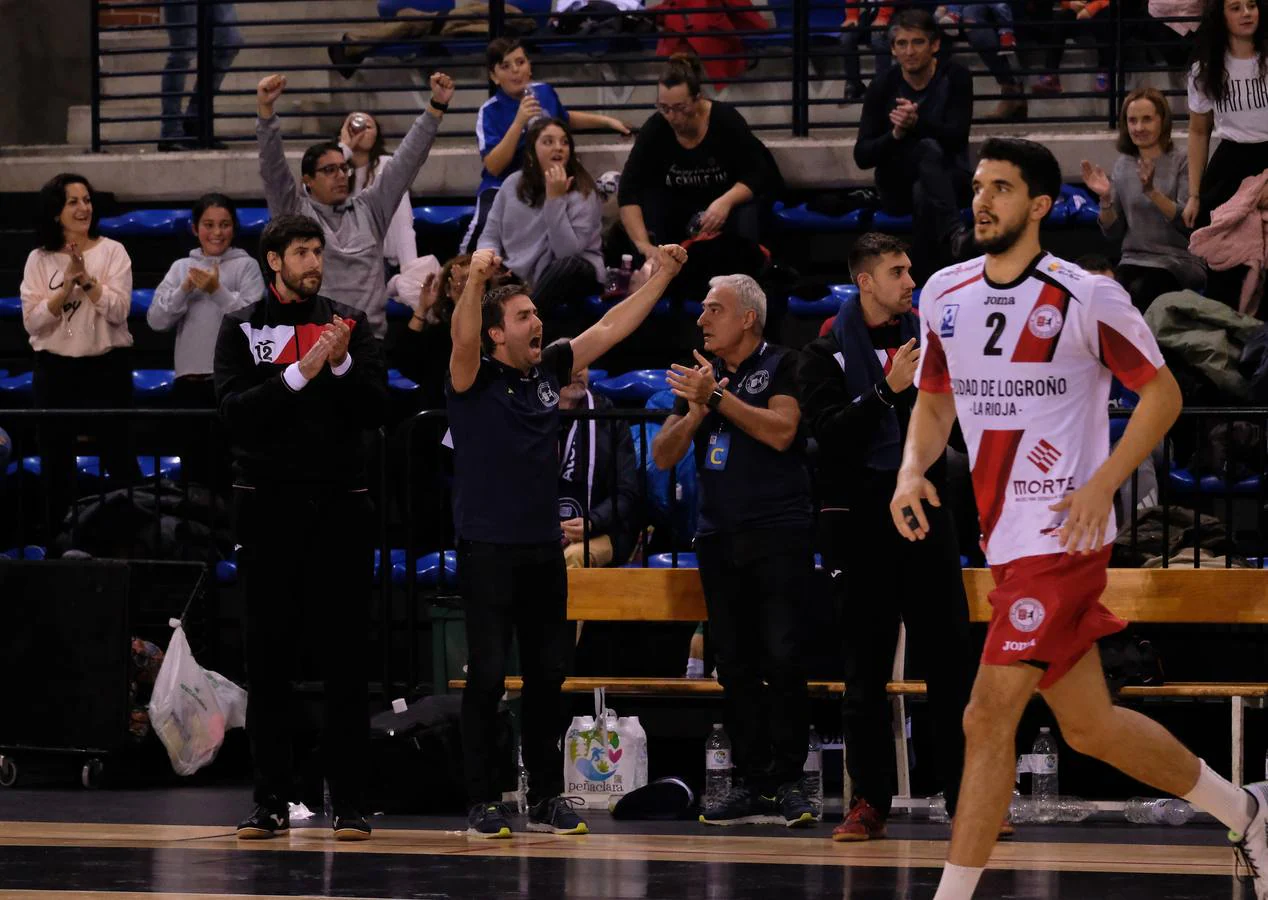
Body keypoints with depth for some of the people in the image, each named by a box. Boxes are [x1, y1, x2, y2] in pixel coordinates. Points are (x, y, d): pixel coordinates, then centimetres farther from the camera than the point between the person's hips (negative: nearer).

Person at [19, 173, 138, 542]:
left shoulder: (112, 252, -1)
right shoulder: (39, 260, 3)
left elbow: (118, 310, -11)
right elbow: (33, 320, -6)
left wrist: (86, 278, -19)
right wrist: (68, 283, -15)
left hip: (106, 367, -2)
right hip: (55, 371, 2)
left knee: (118, 460, -1)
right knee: (56, 466, 8)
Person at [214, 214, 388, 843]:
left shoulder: (349, 324, 9)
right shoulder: (242, 328, 6)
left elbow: (376, 410, 1)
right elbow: (234, 411, -7)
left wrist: (343, 363, -15)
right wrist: (300, 374, -17)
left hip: (340, 505, 0)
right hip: (268, 503, 0)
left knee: (344, 657, -1)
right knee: (269, 656, 2)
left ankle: (348, 803, 1)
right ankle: (270, 803, 6)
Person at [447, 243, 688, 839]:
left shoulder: (548, 370, 10)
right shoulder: (475, 378, -7)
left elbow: (610, 329, 14)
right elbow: (462, 340, -27)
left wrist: (662, 275, 11)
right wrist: (475, 281, -44)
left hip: (544, 547, 6)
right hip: (487, 548, -6)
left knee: (548, 674, 8)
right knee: (487, 675, -5)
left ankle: (547, 798, 15)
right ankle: (482, 803, -1)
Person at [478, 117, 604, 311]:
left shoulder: (582, 193, -9)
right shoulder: (513, 184, 5)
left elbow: (567, 252, -21)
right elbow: (491, 235, 9)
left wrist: (555, 198, -23)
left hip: (570, 279, -2)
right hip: (518, 279, 2)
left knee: (570, 266, -37)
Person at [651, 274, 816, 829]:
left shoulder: (782, 366, 1)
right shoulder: (699, 376, 16)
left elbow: (781, 431, -15)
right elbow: (664, 457, 10)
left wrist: (719, 396, -13)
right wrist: (697, 410, -6)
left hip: (778, 534, -6)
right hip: (719, 536, 6)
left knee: (782, 660, -10)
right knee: (734, 667, 4)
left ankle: (787, 782, -6)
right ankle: (749, 785, 7)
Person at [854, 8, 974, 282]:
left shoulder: (955, 78, -6)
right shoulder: (882, 89, -4)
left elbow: (956, 136, -19)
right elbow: (862, 157, -7)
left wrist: (917, 123, -39)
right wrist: (895, 134, -28)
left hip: (948, 180, 0)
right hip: (897, 187, 0)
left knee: (923, 193, -39)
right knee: (930, 148, -35)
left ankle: (925, 279, -45)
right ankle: (954, 233, -57)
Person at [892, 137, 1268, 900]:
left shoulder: (1086, 298, -10)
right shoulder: (945, 295, 8)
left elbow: (1163, 393, -4)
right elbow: (936, 401, 20)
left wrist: (1104, 483, -15)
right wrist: (913, 470, 0)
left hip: (1062, 535, -8)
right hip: (1005, 540, 8)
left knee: (989, 718, -13)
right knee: (1089, 727, 15)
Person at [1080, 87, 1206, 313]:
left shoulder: (1182, 162, -2)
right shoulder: (1123, 164, 12)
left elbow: (1189, 222, -13)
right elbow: (1113, 232, 14)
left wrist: (1152, 192, -24)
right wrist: (1105, 199, -5)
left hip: (1178, 261, -3)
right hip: (1134, 260, 3)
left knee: (1139, 292, -33)